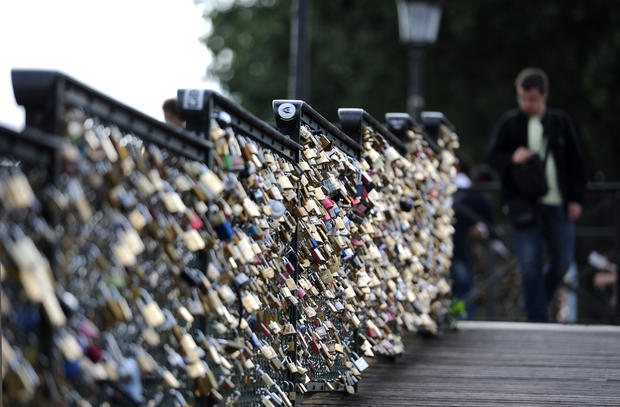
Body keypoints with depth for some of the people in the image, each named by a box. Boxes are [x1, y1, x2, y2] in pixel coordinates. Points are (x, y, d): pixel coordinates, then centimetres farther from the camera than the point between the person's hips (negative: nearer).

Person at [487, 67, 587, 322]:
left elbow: (576, 162, 11)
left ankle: (536, 301, 27)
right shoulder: (509, 123, 2)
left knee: (562, 260, 3)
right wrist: (512, 158, -17)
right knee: (530, 264, -5)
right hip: (524, 203, -2)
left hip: (558, 204, 2)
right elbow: (492, 158, 4)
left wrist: (576, 199, 4)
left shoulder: (561, 122, 7)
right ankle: (538, 319, 3)